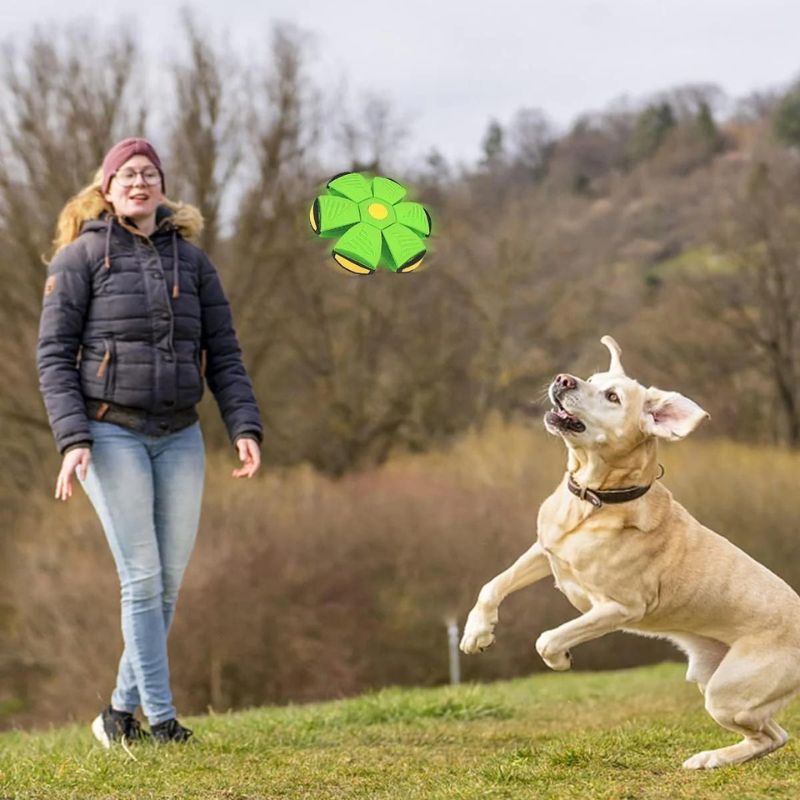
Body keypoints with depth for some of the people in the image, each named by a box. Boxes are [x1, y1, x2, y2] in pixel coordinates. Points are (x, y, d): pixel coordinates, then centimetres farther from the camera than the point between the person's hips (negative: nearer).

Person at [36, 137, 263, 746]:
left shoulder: (191, 260, 10)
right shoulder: (80, 257, -2)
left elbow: (223, 353, 10)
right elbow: (53, 354, -5)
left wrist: (245, 427, -4)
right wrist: (72, 440, -15)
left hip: (179, 437, 5)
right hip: (111, 434, -4)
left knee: (170, 581, 3)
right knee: (143, 577, -10)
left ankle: (122, 712, 16)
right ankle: (162, 719, -6)